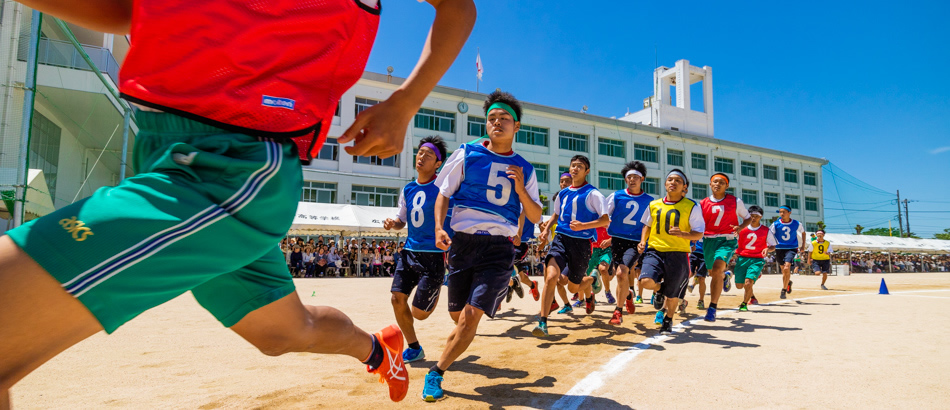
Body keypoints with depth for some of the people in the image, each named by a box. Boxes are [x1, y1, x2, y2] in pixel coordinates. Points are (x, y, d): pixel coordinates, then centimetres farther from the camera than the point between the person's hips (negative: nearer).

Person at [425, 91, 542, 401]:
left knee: (472, 314, -11)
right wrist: (439, 228, -11)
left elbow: (536, 217, 10)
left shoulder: (525, 169, 8)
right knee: (457, 314, 9)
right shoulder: (466, 154, 4)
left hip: (498, 247, 0)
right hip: (462, 241, 1)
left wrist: (520, 188, -7)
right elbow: (443, 194, 5)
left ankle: (436, 373, 5)